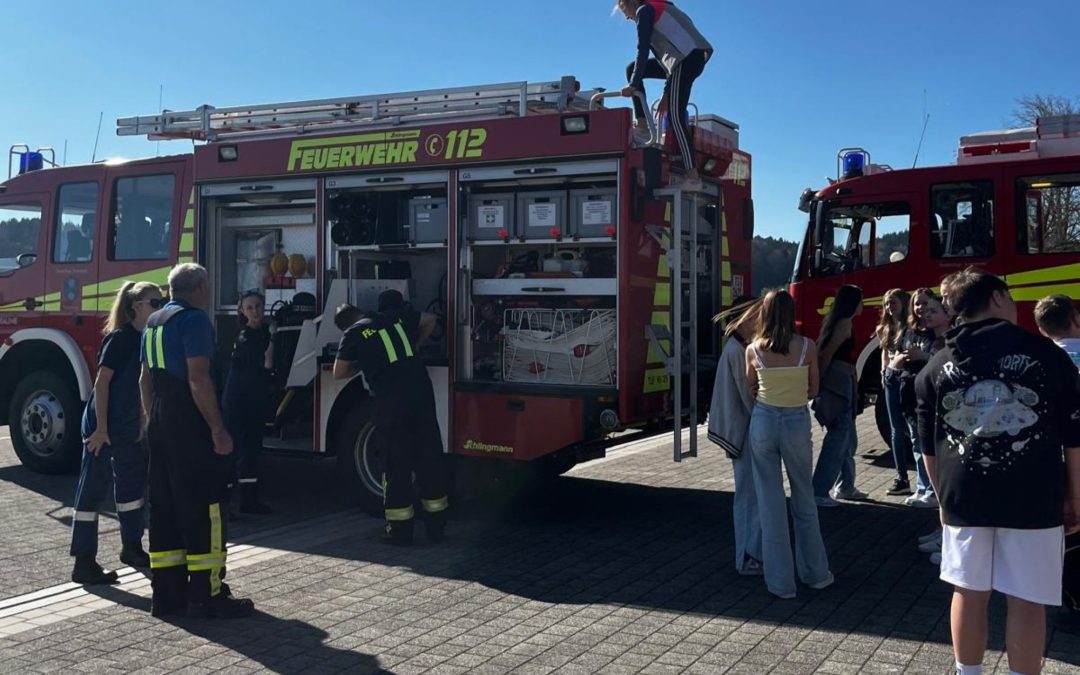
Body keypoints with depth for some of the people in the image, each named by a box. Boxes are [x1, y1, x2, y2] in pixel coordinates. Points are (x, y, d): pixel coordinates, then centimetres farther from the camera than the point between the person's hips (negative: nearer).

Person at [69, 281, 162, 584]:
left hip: (128, 428, 9)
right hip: (103, 425, -9)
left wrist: (144, 424, 16)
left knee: (132, 483, 18)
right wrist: (101, 427, -22)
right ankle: (84, 563, -1)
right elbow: (101, 383, -18)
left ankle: (132, 548, 32)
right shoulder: (120, 338, -15)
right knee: (92, 488, -4)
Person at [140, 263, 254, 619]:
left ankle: (166, 593, 16)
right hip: (190, 427, -9)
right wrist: (218, 430, -19)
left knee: (163, 508, 11)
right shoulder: (194, 319, -12)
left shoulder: (155, 321, 16)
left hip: (160, 425, 10)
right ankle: (206, 596, -3)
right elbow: (198, 379, -20)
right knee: (203, 509, -5)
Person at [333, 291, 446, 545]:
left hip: (391, 401, -3)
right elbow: (430, 320, 32)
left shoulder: (353, 334, 6)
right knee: (430, 458, 11)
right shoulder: (397, 317, 17)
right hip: (422, 393, 4)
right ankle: (436, 525, 18)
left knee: (397, 463, 6)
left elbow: (339, 373, 10)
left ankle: (400, 529, 10)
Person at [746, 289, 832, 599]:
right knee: (804, 499, 17)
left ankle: (780, 582, 12)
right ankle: (815, 573, 27)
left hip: (763, 421, 0)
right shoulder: (807, 347, -7)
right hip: (797, 422, 0)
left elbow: (750, 389, 6)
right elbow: (813, 390, 3)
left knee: (770, 503, 8)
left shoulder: (753, 349, -5)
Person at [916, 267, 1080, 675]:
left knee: (969, 592, 13)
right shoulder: (1046, 353, -3)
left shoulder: (936, 368, 4)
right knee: (1026, 600, 6)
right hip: (1033, 499, -2)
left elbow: (929, 447, 9)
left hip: (964, 499, 2)